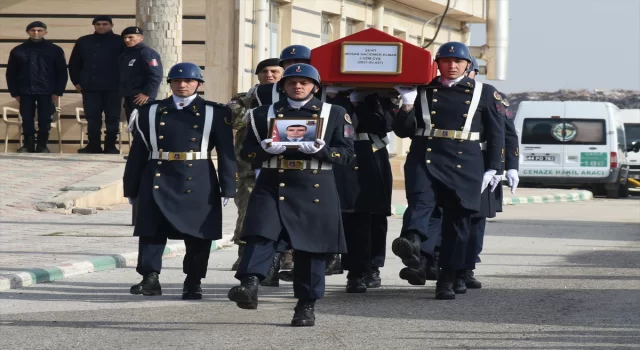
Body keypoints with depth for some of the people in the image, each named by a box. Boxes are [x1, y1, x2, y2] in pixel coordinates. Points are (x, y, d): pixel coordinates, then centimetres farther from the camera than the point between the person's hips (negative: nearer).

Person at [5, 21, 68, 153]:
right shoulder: (18, 51, 4)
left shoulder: (55, 50, 1)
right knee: (27, 120, 1)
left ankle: (42, 145, 11)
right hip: (26, 92, 1)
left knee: (44, 120, 0)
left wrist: (57, 92, -5)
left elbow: (62, 72, 2)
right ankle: (28, 145, 12)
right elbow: (11, 74, 7)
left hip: (46, 92, -1)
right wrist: (15, 92, 0)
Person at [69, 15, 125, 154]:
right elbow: (74, 64, 14)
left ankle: (110, 146, 8)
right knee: (92, 119, 5)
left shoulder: (119, 42, 0)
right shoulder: (83, 42, 9)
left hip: (112, 88, -2)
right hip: (90, 88, 2)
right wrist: (76, 82, 8)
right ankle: (93, 145, 11)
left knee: (112, 118, 1)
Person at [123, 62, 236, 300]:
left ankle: (193, 283, 10)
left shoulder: (214, 113, 4)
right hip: (158, 182, 1)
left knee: (198, 235, 1)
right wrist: (132, 188, 9)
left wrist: (227, 188, -3)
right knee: (152, 230, -4)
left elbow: (227, 153, 2)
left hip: (198, 184, -1)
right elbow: (138, 152, 11)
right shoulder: (152, 112, 10)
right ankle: (150, 278, -1)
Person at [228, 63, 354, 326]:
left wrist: (321, 150, -14)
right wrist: (265, 149, -10)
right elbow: (247, 151, 12)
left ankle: (307, 306, 10)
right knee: (260, 235, -20)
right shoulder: (264, 114, 14)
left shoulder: (334, 115, 10)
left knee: (310, 248, 1)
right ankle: (249, 286, -34)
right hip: (272, 186, 1)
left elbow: (346, 153, 5)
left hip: (314, 192, -1)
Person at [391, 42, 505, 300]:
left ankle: (447, 281, 8)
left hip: (464, 165, 1)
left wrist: (492, 169, 5)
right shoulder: (422, 91, 11)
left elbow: (496, 133, 12)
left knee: (457, 221, 1)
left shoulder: (483, 93, 10)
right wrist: (408, 105, -7)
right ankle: (412, 241, -55)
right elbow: (402, 131, 9)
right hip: (425, 159, -1)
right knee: (420, 200, -28)